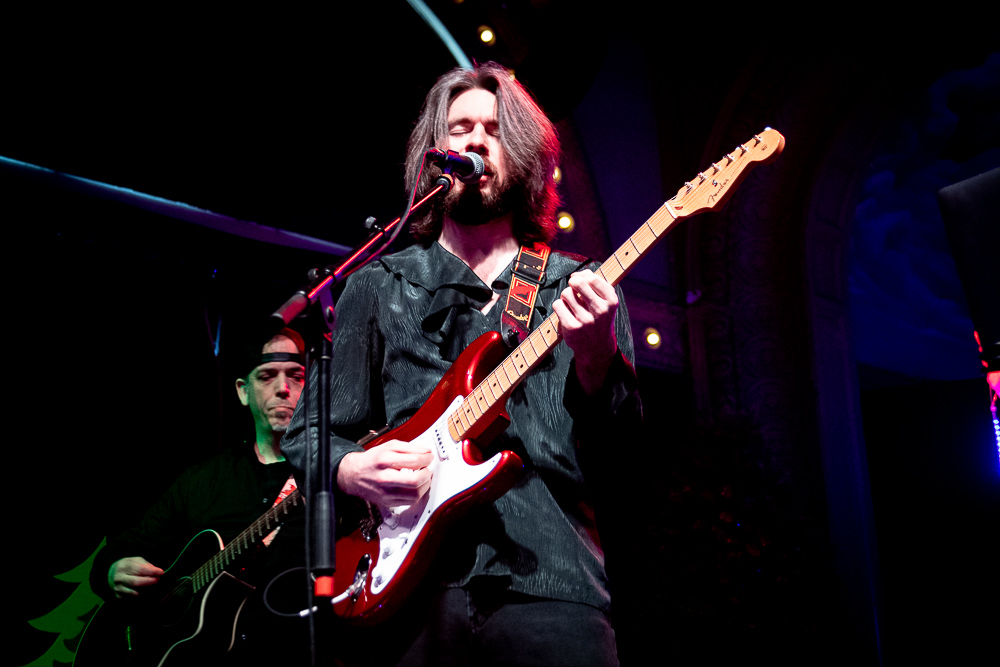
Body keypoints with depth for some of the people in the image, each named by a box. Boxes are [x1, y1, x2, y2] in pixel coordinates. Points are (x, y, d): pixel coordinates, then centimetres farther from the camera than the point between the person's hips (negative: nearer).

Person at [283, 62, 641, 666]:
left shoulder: (583, 290, 11)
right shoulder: (377, 287, 12)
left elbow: (624, 447, 3)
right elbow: (308, 433, 12)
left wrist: (596, 357, -16)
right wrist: (350, 470, -9)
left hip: (550, 578, 0)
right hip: (406, 579, 1)